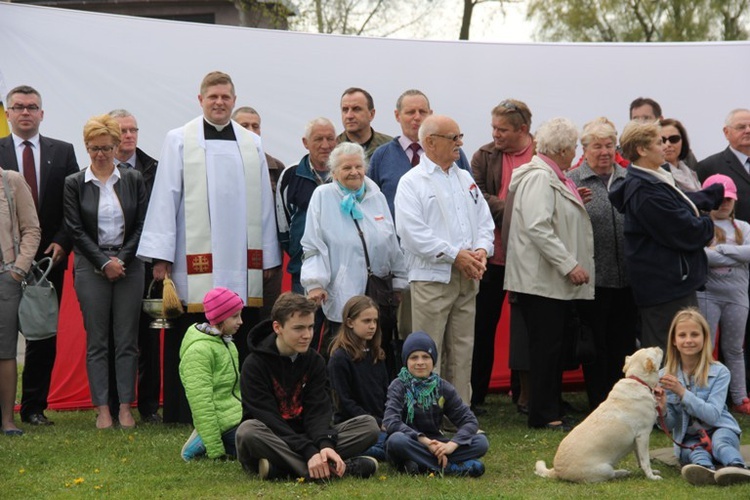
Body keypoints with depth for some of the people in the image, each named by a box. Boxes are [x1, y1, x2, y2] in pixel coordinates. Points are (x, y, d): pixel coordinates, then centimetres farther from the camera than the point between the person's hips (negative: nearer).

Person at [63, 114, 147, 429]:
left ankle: (125, 407, 2)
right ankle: (102, 409, 1)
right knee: (96, 341, -1)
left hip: (129, 266, 1)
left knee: (127, 340, 0)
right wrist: (104, 262, -9)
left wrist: (122, 259, -8)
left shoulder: (133, 180, 6)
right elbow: (75, 230, -1)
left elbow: (142, 225, 3)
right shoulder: (75, 184, 3)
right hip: (91, 268, -1)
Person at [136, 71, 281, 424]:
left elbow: (264, 203, 14)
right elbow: (164, 198, 1)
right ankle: (187, 414, 3)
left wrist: (269, 257, 12)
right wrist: (160, 255, -5)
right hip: (195, 260, -3)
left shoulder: (252, 144, 14)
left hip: (242, 261, 3)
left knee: (241, 339, 1)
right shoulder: (179, 140, 5)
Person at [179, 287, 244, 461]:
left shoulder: (227, 344, 16)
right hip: (227, 425, -10)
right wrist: (215, 451, -20)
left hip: (239, 419, 10)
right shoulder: (198, 351, -14)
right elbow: (201, 405, -18)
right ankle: (205, 444, -5)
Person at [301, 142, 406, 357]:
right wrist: (314, 283, -11)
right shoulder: (322, 196, 0)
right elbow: (312, 246, -2)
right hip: (342, 296, -4)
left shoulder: (377, 196, 11)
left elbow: (393, 243, 16)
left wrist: (400, 283, 14)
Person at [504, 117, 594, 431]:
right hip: (541, 278, -10)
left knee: (553, 346, 12)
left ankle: (551, 411, 18)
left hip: (555, 278, 10)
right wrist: (569, 264, -22)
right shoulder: (539, 177, -15)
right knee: (546, 347, -6)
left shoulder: (551, 176, 18)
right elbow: (538, 228, -23)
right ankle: (544, 415, -1)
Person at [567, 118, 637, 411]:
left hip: (627, 277, 4)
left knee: (624, 341, 9)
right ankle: (598, 405, 11)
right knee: (595, 344, 3)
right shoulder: (572, 180, -1)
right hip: (593, 275, -4)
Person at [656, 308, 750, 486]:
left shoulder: (719, 372, -6)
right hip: (688, 437, 2)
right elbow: (670, 425, 2)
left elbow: (713, 415, -16)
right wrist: (663, 410, -21)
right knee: (695, 451, -33)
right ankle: (705, 468, -65)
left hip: (719, 429, -2)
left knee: (720, 442, -36)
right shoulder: (665, 376, 2)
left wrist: (682, 392, -25)